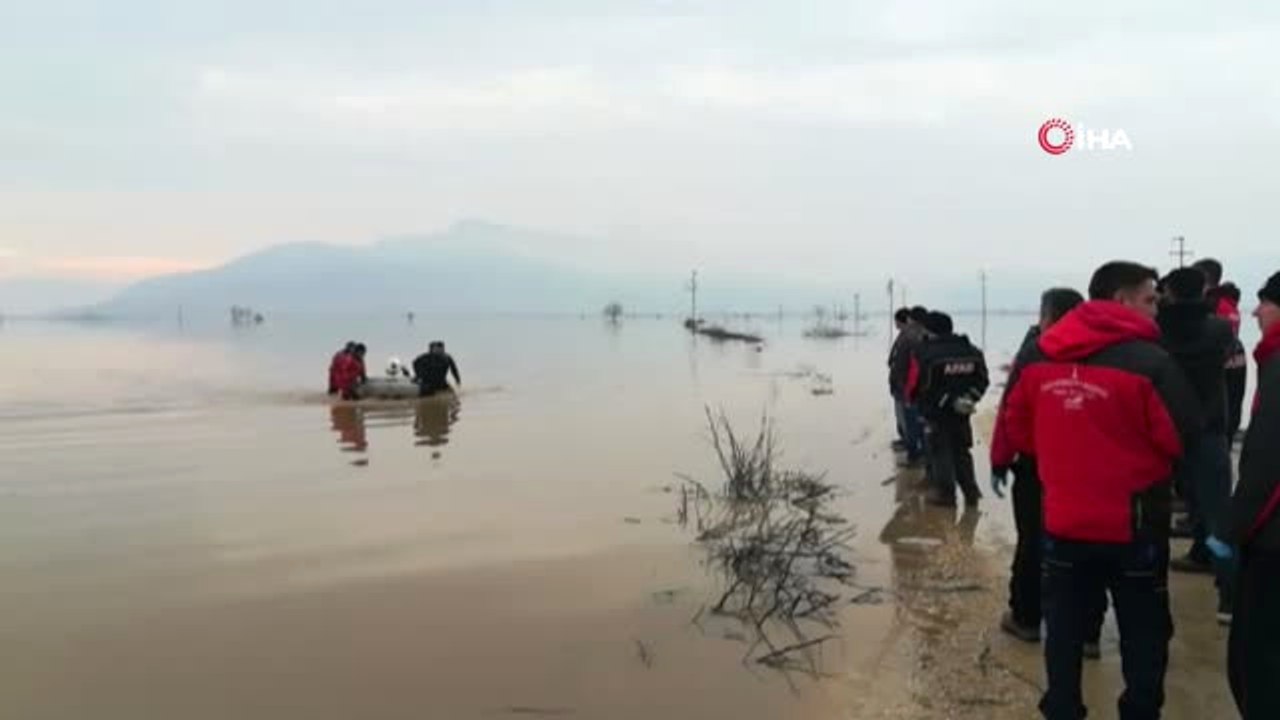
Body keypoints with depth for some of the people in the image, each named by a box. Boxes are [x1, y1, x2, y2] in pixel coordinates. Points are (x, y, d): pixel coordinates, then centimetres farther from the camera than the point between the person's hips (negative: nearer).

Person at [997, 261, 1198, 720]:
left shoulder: (1041, 356, 0)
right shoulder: (1148, 361, -16)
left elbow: (1018, 428, 9)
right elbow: (1184, 438, -12)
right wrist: (1145, 461, 7)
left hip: (1063, 519, 4)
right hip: (1133, 524, -4)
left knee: (1064, 629, 15)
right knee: (1144, 635, 12)